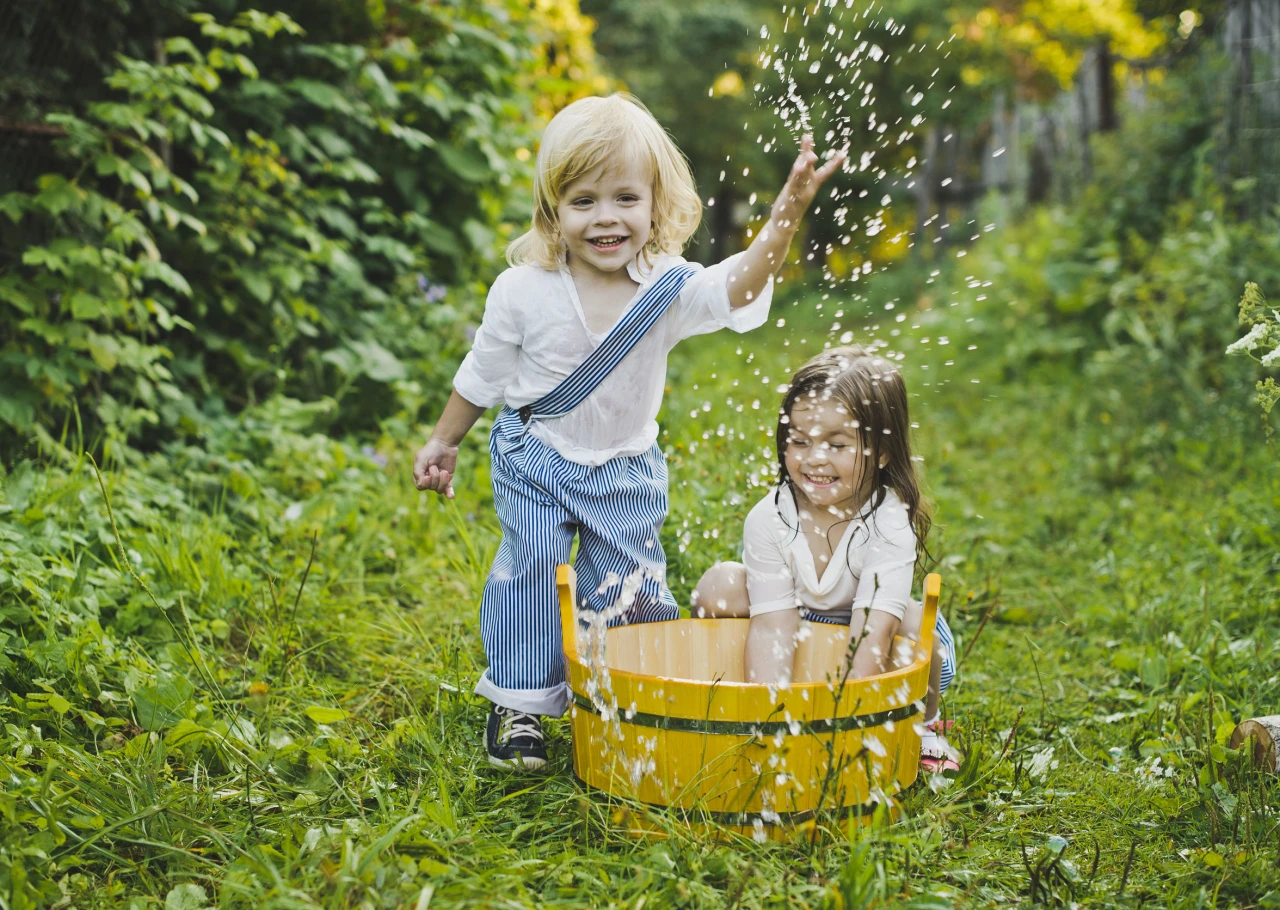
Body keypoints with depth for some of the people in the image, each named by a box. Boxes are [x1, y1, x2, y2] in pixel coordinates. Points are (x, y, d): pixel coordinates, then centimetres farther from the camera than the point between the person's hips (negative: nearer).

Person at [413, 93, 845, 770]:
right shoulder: (524, 290, -16)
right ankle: (518, 704, 7)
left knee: (631, 583, 2)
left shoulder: (667, 288, -17)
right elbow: (482, 374, -1)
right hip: (535, 458, -1)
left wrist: (782, 225, -53)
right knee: (532, 567, -10)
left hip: (626, 467, 1)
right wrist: (444, 442, 9)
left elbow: (736, 289, -37)